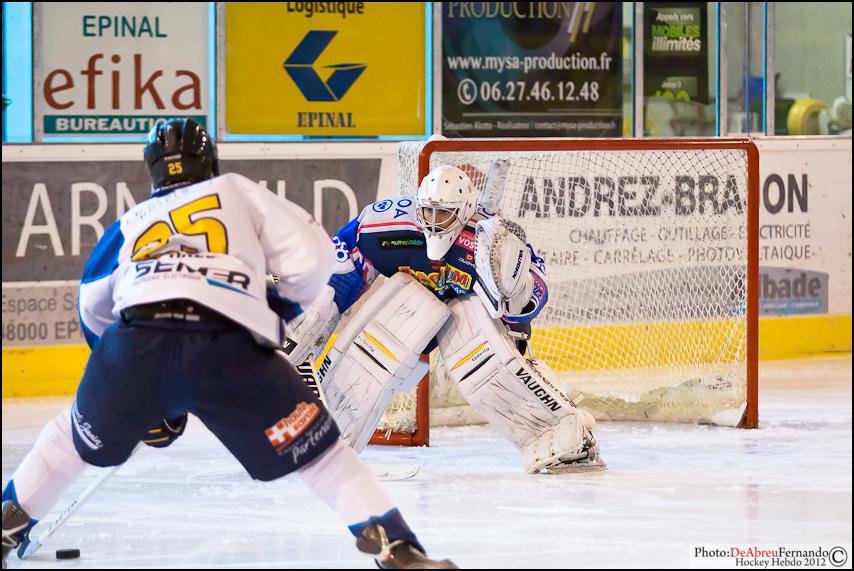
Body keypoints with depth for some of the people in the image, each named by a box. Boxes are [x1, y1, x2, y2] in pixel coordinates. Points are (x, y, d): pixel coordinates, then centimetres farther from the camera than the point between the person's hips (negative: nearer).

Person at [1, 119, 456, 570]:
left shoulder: (131, 221, 34)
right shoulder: (237, 192, 26)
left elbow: (93, 304, 33)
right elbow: (310, 257, 13)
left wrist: (146, 402, 42)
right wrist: (284, 304, 35)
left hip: (135, 342, 2)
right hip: (228, 347, -2)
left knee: (80, 438, 30)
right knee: (315, 447, 11)